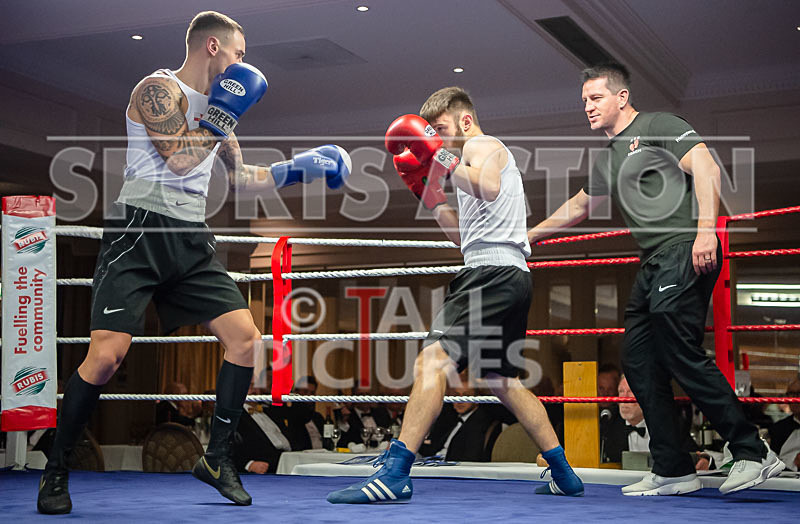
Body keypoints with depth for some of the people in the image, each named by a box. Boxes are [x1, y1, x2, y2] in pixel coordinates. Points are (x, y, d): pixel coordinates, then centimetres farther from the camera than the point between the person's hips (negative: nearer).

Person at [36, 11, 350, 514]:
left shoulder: (216, 103, 19)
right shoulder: (159, 89, -5)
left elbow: (239, 176, 29)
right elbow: (180, 159, -19)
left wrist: (296, 169, 24)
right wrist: (225, 113, -13)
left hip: (192, 241, 8)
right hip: (141, 232, -8)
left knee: (247, 339, -2)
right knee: (106, 356, -15)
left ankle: (217, 458, 12)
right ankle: (56, 470, 3)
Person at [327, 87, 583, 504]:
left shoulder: (482, 145, 2)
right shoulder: (486, 156, 31)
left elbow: (489, 188, -23)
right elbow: (465, 236, 28)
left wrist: (439, 157, -20)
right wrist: (427, 191, 22)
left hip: (493, 270, -11)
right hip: (512, 277, 11)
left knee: (433, 358, -21)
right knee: (504, 382, 19)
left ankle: (395, 473, -31)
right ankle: (564, 477, 23)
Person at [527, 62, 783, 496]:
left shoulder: (658, 126, 1)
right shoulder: (608, 160, 26)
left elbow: (706, 168, -12)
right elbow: (578, 206, 39)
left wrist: (706, 230, -24)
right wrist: (528, 236, 44)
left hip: (686, 251, -9)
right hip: (653, 264, 9)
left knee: (679, 351, -19)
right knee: (638, 363, 4)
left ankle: (753, 454, -12)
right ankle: (672, 471, 10)